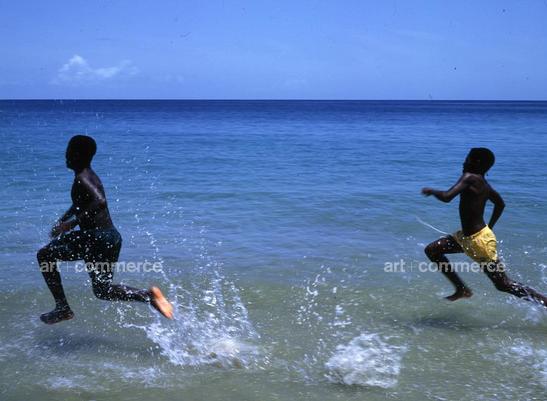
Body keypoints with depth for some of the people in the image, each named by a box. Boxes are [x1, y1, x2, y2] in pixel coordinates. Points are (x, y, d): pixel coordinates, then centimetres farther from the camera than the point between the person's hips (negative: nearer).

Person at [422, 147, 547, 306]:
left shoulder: (470, 178, -19)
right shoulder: (483, 183, 7)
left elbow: (447, 197, -31)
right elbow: (500, 204, 21)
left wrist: (431, 191, -11)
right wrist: (489, 227, 28)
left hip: (479, 240, -9)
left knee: (504, 284, -3)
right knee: (432, 250, 13)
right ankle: (462, 289, 16)